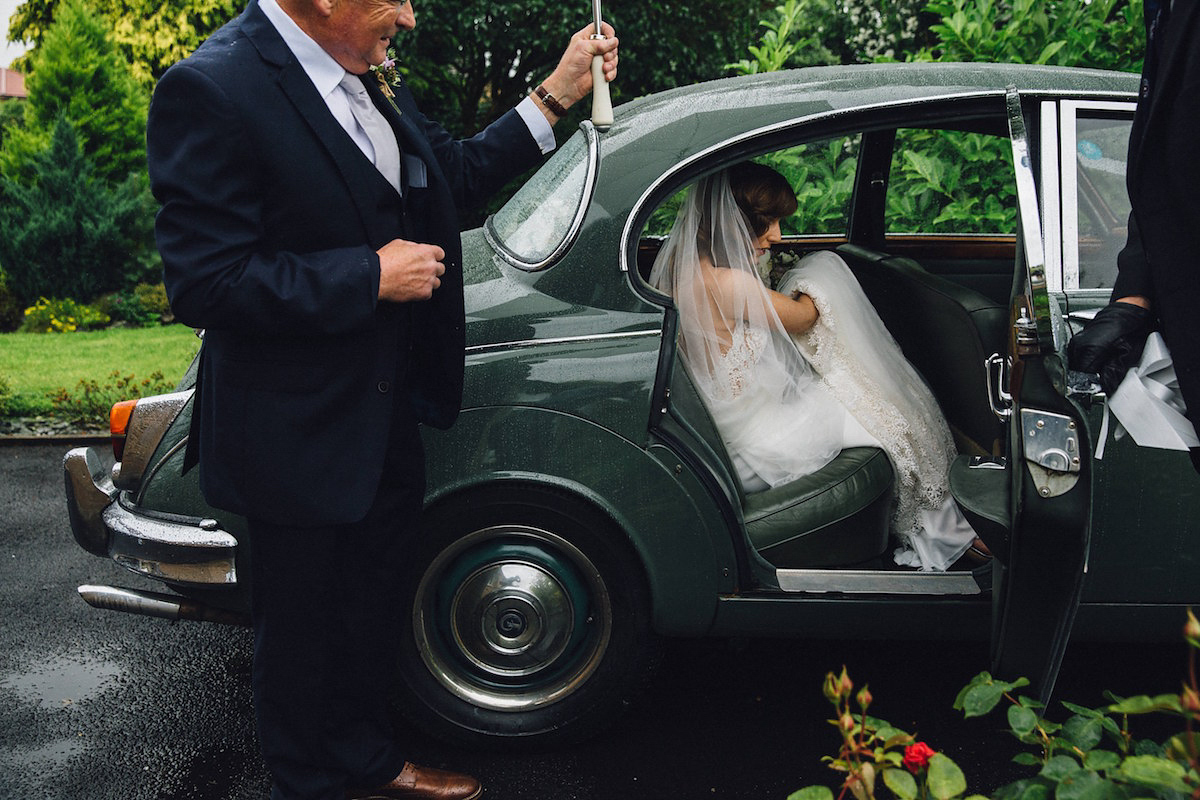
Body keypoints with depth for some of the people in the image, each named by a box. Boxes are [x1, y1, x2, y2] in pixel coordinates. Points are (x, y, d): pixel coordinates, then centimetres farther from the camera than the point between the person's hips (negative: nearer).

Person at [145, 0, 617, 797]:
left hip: (385, 410, 8)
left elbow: (457, 171, 13)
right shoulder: (214, 91, -23)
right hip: (299, 433, -8)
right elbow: (205, 284, -26)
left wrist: (558, 92, 3)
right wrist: (372, 277, -22)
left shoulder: (368, 75, 1)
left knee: (373, 597, 24)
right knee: (304, 626, 14)